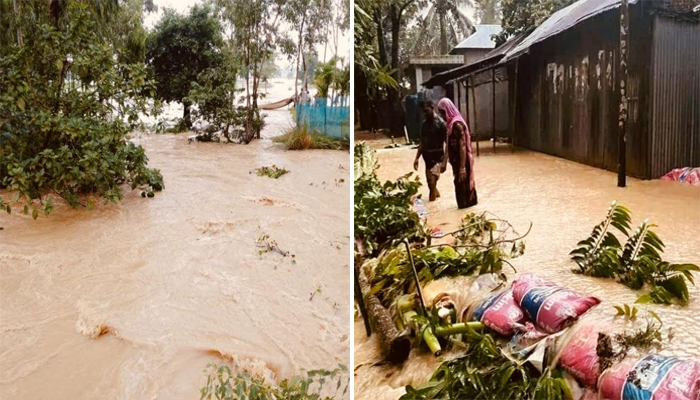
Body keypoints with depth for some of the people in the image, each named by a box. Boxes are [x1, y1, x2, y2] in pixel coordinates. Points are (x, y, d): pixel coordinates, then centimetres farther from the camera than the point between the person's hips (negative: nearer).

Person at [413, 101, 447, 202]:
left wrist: (444, 161, -20)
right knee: (430, 183, 13)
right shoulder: (424, 124, 8)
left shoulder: (440, 123, -12)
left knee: (432, 183, -12)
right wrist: (417, 158, 10)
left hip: (438, 158, -6)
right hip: (428, 158, 6)